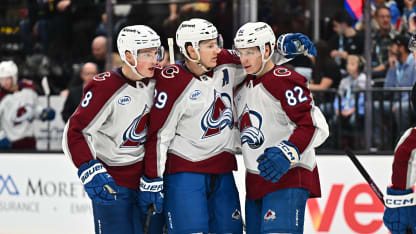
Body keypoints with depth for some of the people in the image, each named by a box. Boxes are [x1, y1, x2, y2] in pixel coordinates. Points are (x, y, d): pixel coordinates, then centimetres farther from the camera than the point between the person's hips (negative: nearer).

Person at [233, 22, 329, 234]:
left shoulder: (284, 80, -13)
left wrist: (287, 152, -30)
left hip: (288, 177, -9)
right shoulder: (242, 86, 13)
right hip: (255, 182, 9)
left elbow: (315, 126, -20)